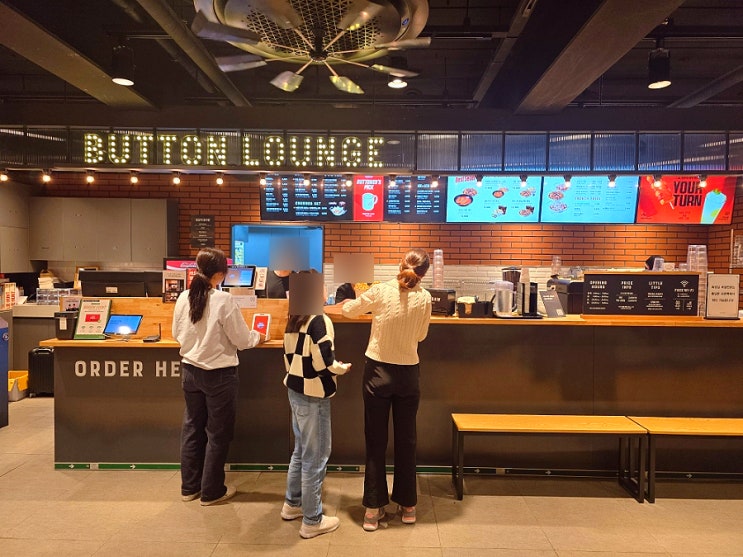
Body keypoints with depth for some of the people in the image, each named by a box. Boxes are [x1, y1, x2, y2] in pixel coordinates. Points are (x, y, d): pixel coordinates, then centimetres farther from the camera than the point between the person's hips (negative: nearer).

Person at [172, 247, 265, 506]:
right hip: (218, 375, -6)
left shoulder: (183, 298, -4)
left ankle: (189, 486, 32)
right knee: (217, 432, 10)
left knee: (192, 427, 19)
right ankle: (211, 491, 22)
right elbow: (242, 340, -14)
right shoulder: (224, 301, -21)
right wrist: (259, 337, 6)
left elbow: (177, 334, 9)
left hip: (189, 371, 6)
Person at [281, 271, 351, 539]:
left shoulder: (293, 320, 8)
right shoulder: (320, 320, -18)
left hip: (295, 390, 9)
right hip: (313, 394, -9)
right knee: (315, 456, 3)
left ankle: (293, 503, 38)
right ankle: (312, 521, 15)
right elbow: (324, 363, -21)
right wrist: (343, 367, -3)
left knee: (301, 450, 23)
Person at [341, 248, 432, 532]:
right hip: (408, 373, 1)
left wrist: (350, 303, 23)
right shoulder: (424, 298, -8)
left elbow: (348, 310, 2)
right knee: (406, 440, 15)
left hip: (378, 372, -1)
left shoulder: (380, 291, -12)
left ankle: (373, 509, 17)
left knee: (376, 441, 10)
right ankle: (407, 505, 28)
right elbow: (420, 335, 4)